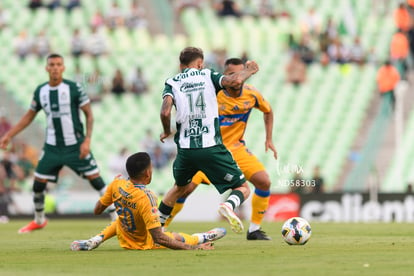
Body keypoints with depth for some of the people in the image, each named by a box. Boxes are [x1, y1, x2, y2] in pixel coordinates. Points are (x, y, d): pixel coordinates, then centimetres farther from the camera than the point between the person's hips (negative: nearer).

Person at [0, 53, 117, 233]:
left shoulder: (74, 88, -9)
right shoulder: (40, 91, 3)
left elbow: (89, 114, -5)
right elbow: (29, 116, 15)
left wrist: (87, 140, -14)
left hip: (76, 146, -3)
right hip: (52, 147, 4)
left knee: (96, 180, -8)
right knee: (38, 183, 3)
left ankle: (117, 217, 2)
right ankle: (39, 220, 26)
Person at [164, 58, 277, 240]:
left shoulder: (251, 94, -7)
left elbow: (268, 111, 14)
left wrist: (269, 139, 9)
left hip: (236, 147, 4)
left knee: (264, 182, -13)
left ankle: (254, 229, 3)